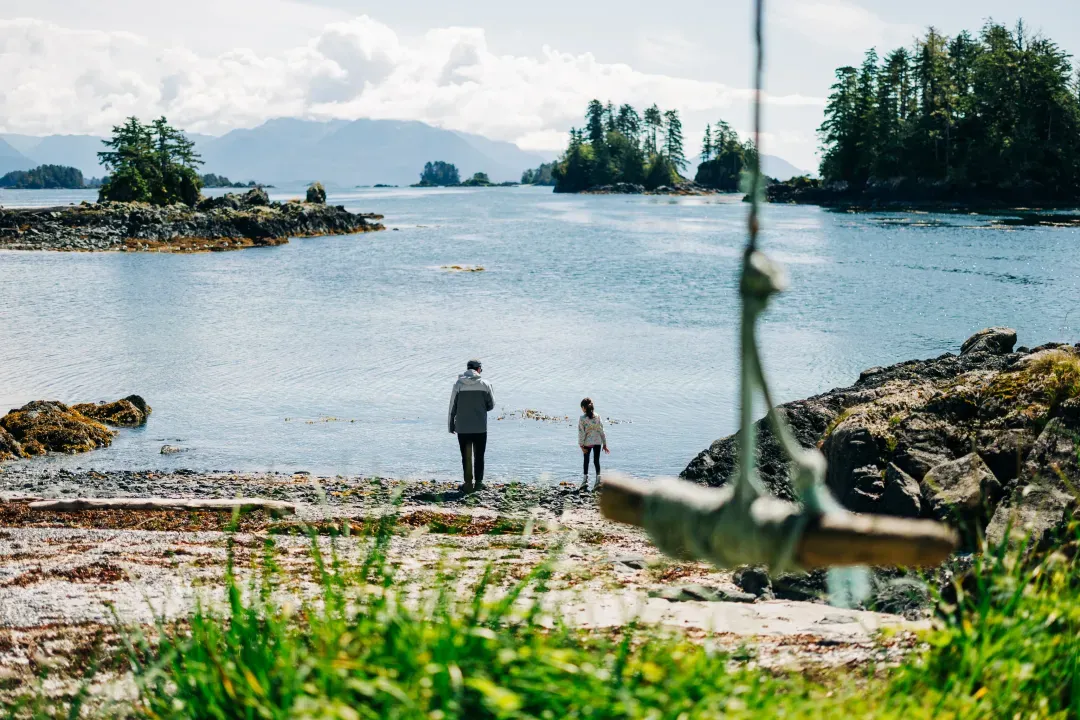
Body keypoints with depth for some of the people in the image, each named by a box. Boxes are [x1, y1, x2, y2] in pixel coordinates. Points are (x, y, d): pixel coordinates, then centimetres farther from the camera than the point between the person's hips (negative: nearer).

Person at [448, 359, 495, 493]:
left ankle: (468, 483, 6)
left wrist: (451, 425, 8)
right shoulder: (485, 384, -4)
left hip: (462, 427, 1)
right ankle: (478, 482, 10)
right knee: (479, 456, 10)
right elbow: (491, 405, 3)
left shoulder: (458, 384, -3)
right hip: (480, 427, 0)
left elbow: (452, 406, -1)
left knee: (466, 456, 8)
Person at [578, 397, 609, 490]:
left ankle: (585, 480, 7)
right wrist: (604, 444, 8)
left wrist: (581, 445, -6)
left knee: (586, 461, 12)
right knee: (596, 461, 9)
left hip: (587, 442, -2)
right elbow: (602, 431, 2)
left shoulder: (582, 419, -11)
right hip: (598, 441, 2)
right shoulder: (597, 417, -1)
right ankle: (598, 480, 2)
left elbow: (581, 433, -11)